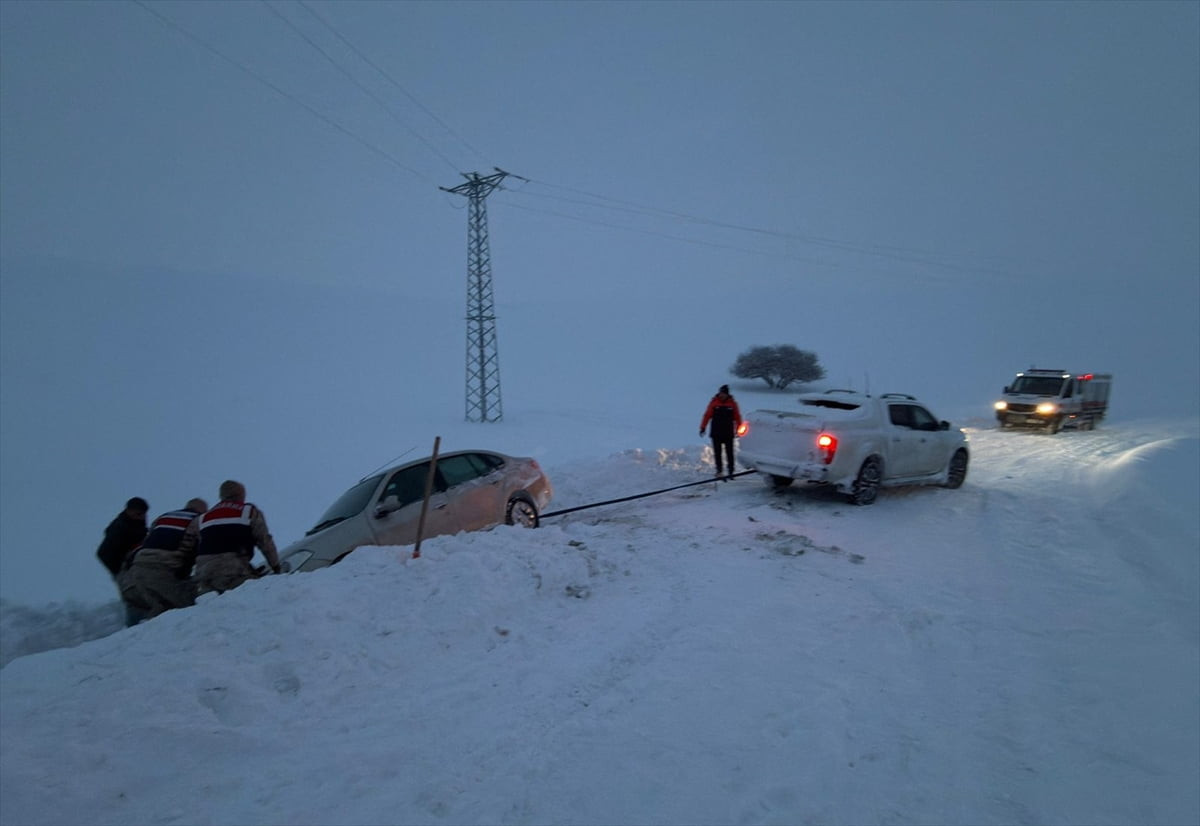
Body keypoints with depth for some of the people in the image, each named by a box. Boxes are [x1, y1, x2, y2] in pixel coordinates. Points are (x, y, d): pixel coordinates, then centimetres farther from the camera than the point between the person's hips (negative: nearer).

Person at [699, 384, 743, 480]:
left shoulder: (732, 403, 1)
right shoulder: (714, 402, -1)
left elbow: (737, 417, 4)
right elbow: (707, 415, 0)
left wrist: (738, 429, 1)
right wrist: (703, 427, -4)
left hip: (728, 433, 0)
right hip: (716, 433, 0)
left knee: (729, 453, 3)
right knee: (717, 453, 3)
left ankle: (731, 472, 10)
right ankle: (719, 471, 8)